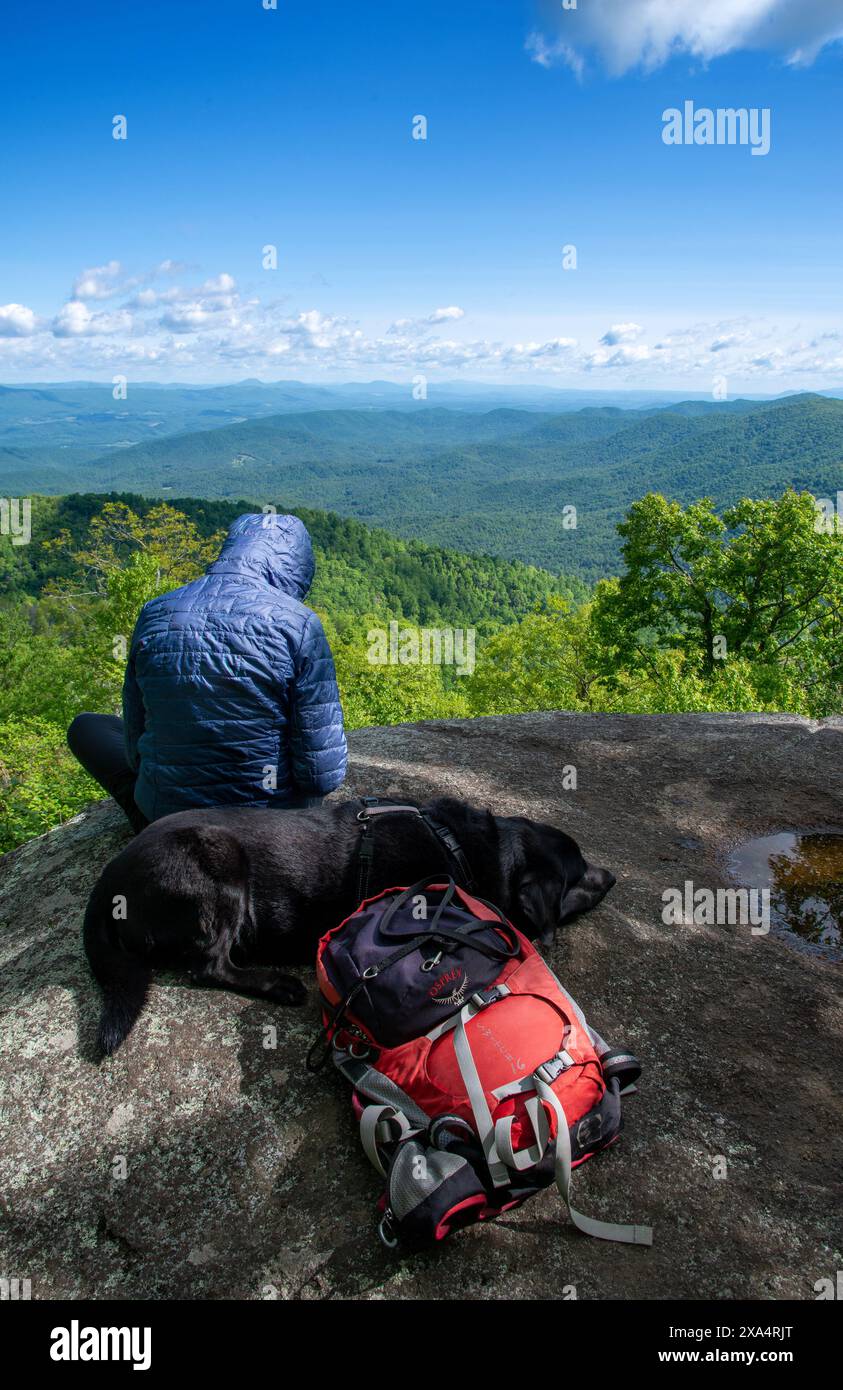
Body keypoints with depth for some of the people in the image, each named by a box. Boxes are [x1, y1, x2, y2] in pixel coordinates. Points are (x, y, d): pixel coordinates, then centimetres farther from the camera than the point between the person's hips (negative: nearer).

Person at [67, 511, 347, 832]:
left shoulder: (153, 613, -4)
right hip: (269, 815, 1)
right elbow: (324, 771, -16)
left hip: (165, 809, 0)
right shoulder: (298, 623, -15)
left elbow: (136, 736, 4)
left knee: (86, 726, 23)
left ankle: (151, 823, 3)